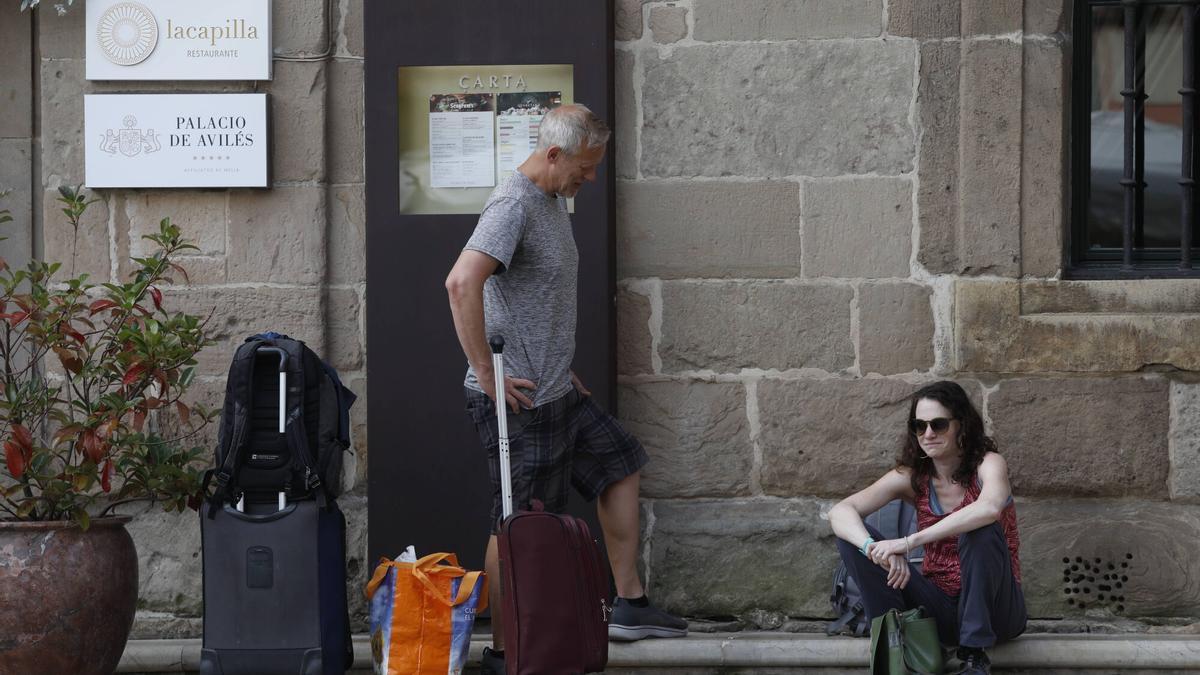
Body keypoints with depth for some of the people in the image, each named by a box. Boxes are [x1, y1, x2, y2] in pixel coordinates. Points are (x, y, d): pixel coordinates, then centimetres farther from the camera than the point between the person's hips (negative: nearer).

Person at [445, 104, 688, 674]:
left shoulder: (554, 200, 12)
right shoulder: (514, 204, -19)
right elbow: (462, 283, -33)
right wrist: (486, 375, -28)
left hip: (557, 390, 10)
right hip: (520, 400, -10)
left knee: (621, 465, 18)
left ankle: (629, 605, 25)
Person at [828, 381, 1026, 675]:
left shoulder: (987, 463, -12)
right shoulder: (912, 477, -1)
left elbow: (990, 508, -37)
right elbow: (840, 512, -14)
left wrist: (910, 542, -40)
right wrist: (874, 548, -36)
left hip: (992, 609, -3)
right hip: (939, 608, 3)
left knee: (981, 531, -34)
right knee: (853, 535, -13)